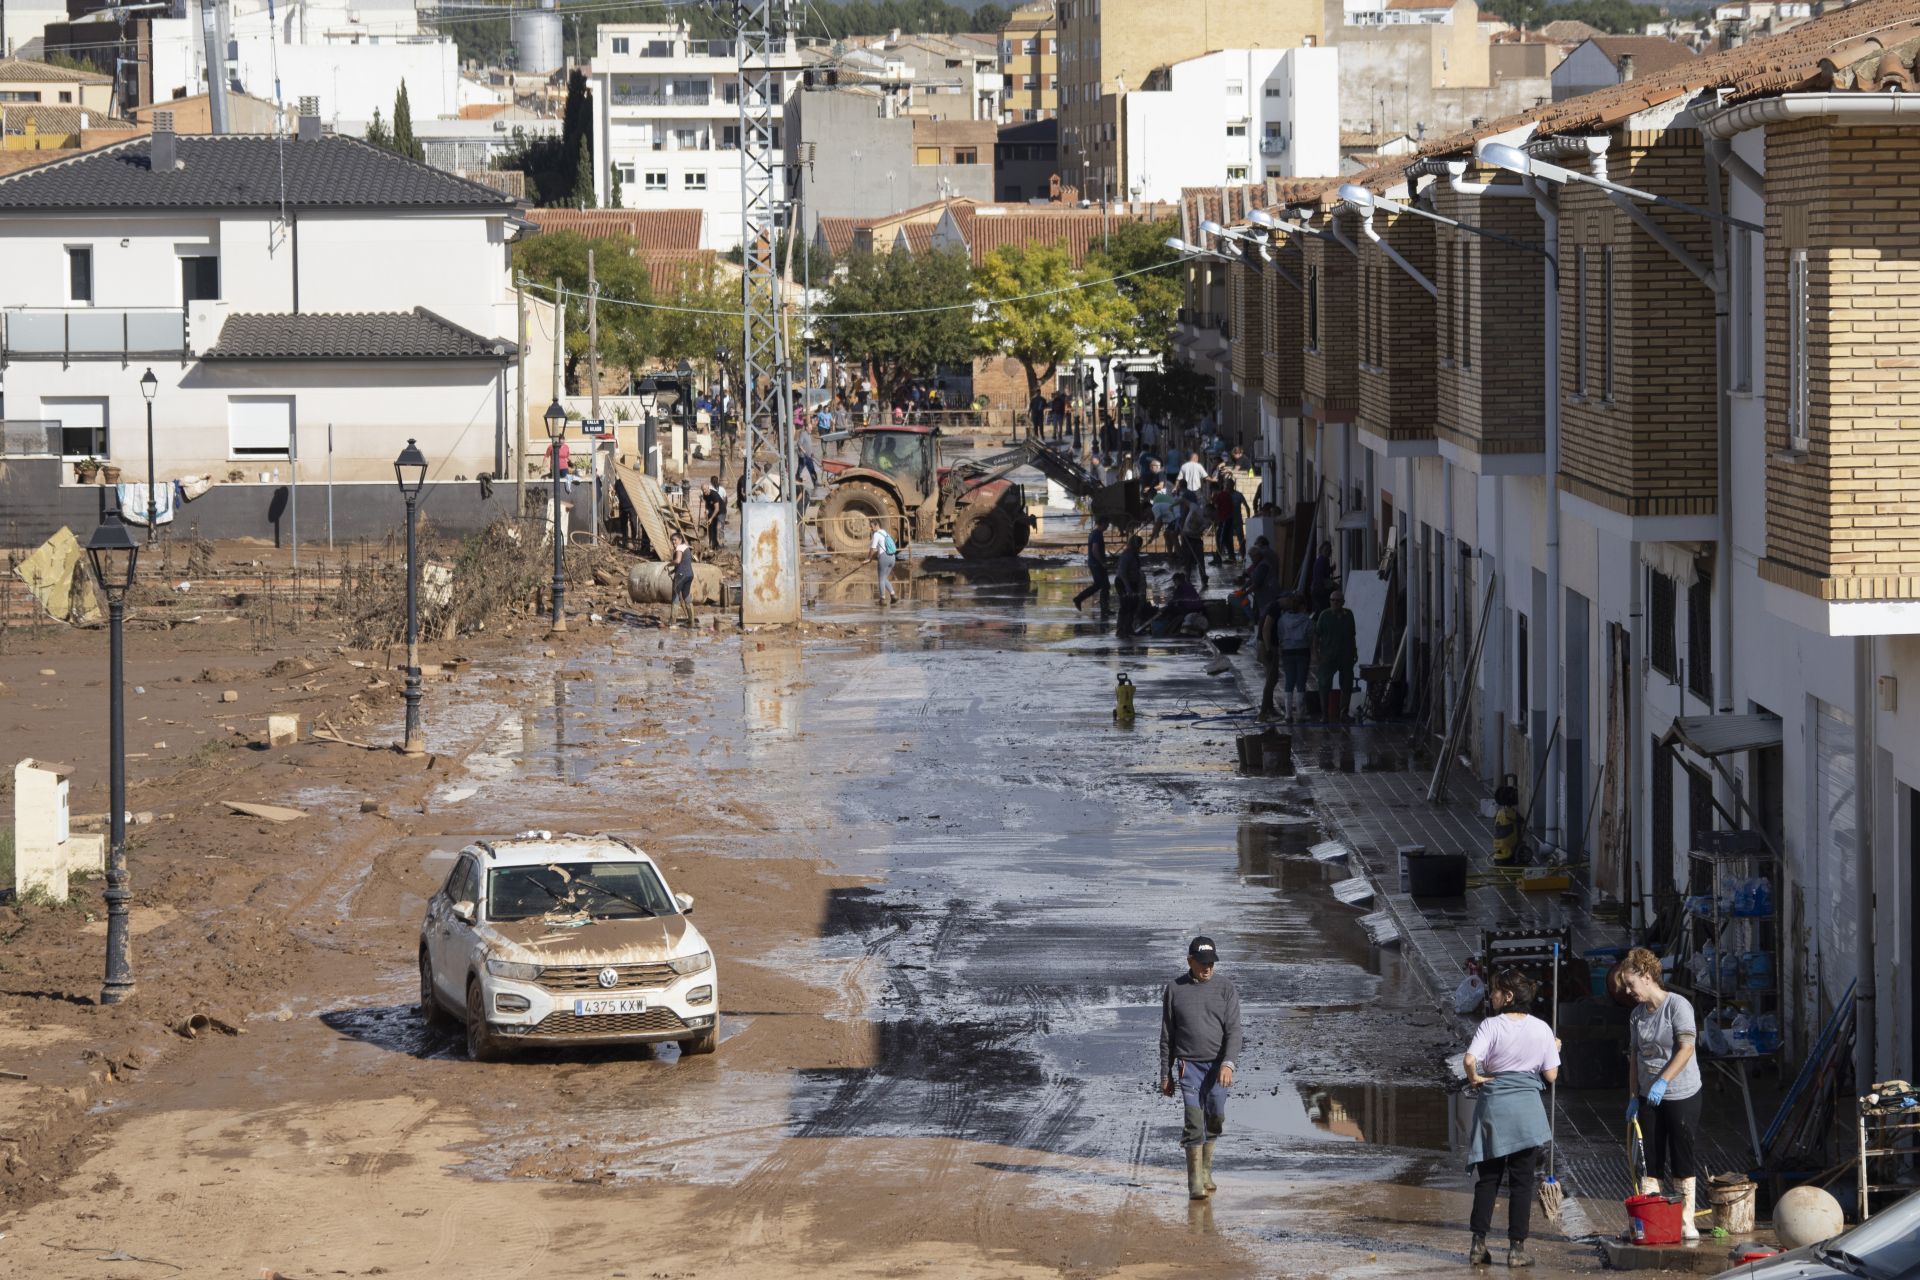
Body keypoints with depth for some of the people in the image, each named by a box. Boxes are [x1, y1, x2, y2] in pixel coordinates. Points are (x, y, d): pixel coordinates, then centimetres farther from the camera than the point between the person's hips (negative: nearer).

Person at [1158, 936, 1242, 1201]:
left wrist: (1228, 1063, -18)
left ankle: (1206, 1170, 25)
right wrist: (1166, 1075, 8)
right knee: (1193, 1121, -11)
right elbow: (1167, 1036, 10)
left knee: (1214, 1118, 3)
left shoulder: (1225, 988, 4)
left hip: (1218, 1064, 1)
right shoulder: (1175, 989, 5)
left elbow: (1233, 1030, -3)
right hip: (1188, 1064, -1)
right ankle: (1195, 1182, -10)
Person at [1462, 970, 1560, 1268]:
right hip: (1527, 1109, 1)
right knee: (1521, 1182, 5)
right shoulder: (1542, 1030, -2)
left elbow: (1470, 1059, -23)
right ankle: (1517, 1247, 2)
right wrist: (1555, 1050, 18)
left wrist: (1475, 1078, -3)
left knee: (1487, 1179, 10)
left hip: (1493, 1107, -1)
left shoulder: (1491, 1026, -8)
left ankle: (1478, 1244, 8)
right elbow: (1551, 1076, 0)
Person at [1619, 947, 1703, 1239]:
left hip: (1681, 1095, -6)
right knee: (1651, 1162, 3)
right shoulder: (1637, 1015, 9)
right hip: (1649, 1097, 6)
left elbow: (1686, 1048, -18)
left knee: (1682, 1160, 0)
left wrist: (1662, 1081, -25)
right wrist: (1634, 1096, 9)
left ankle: (1686, 1221, 7)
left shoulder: (1677, 1005, -11)